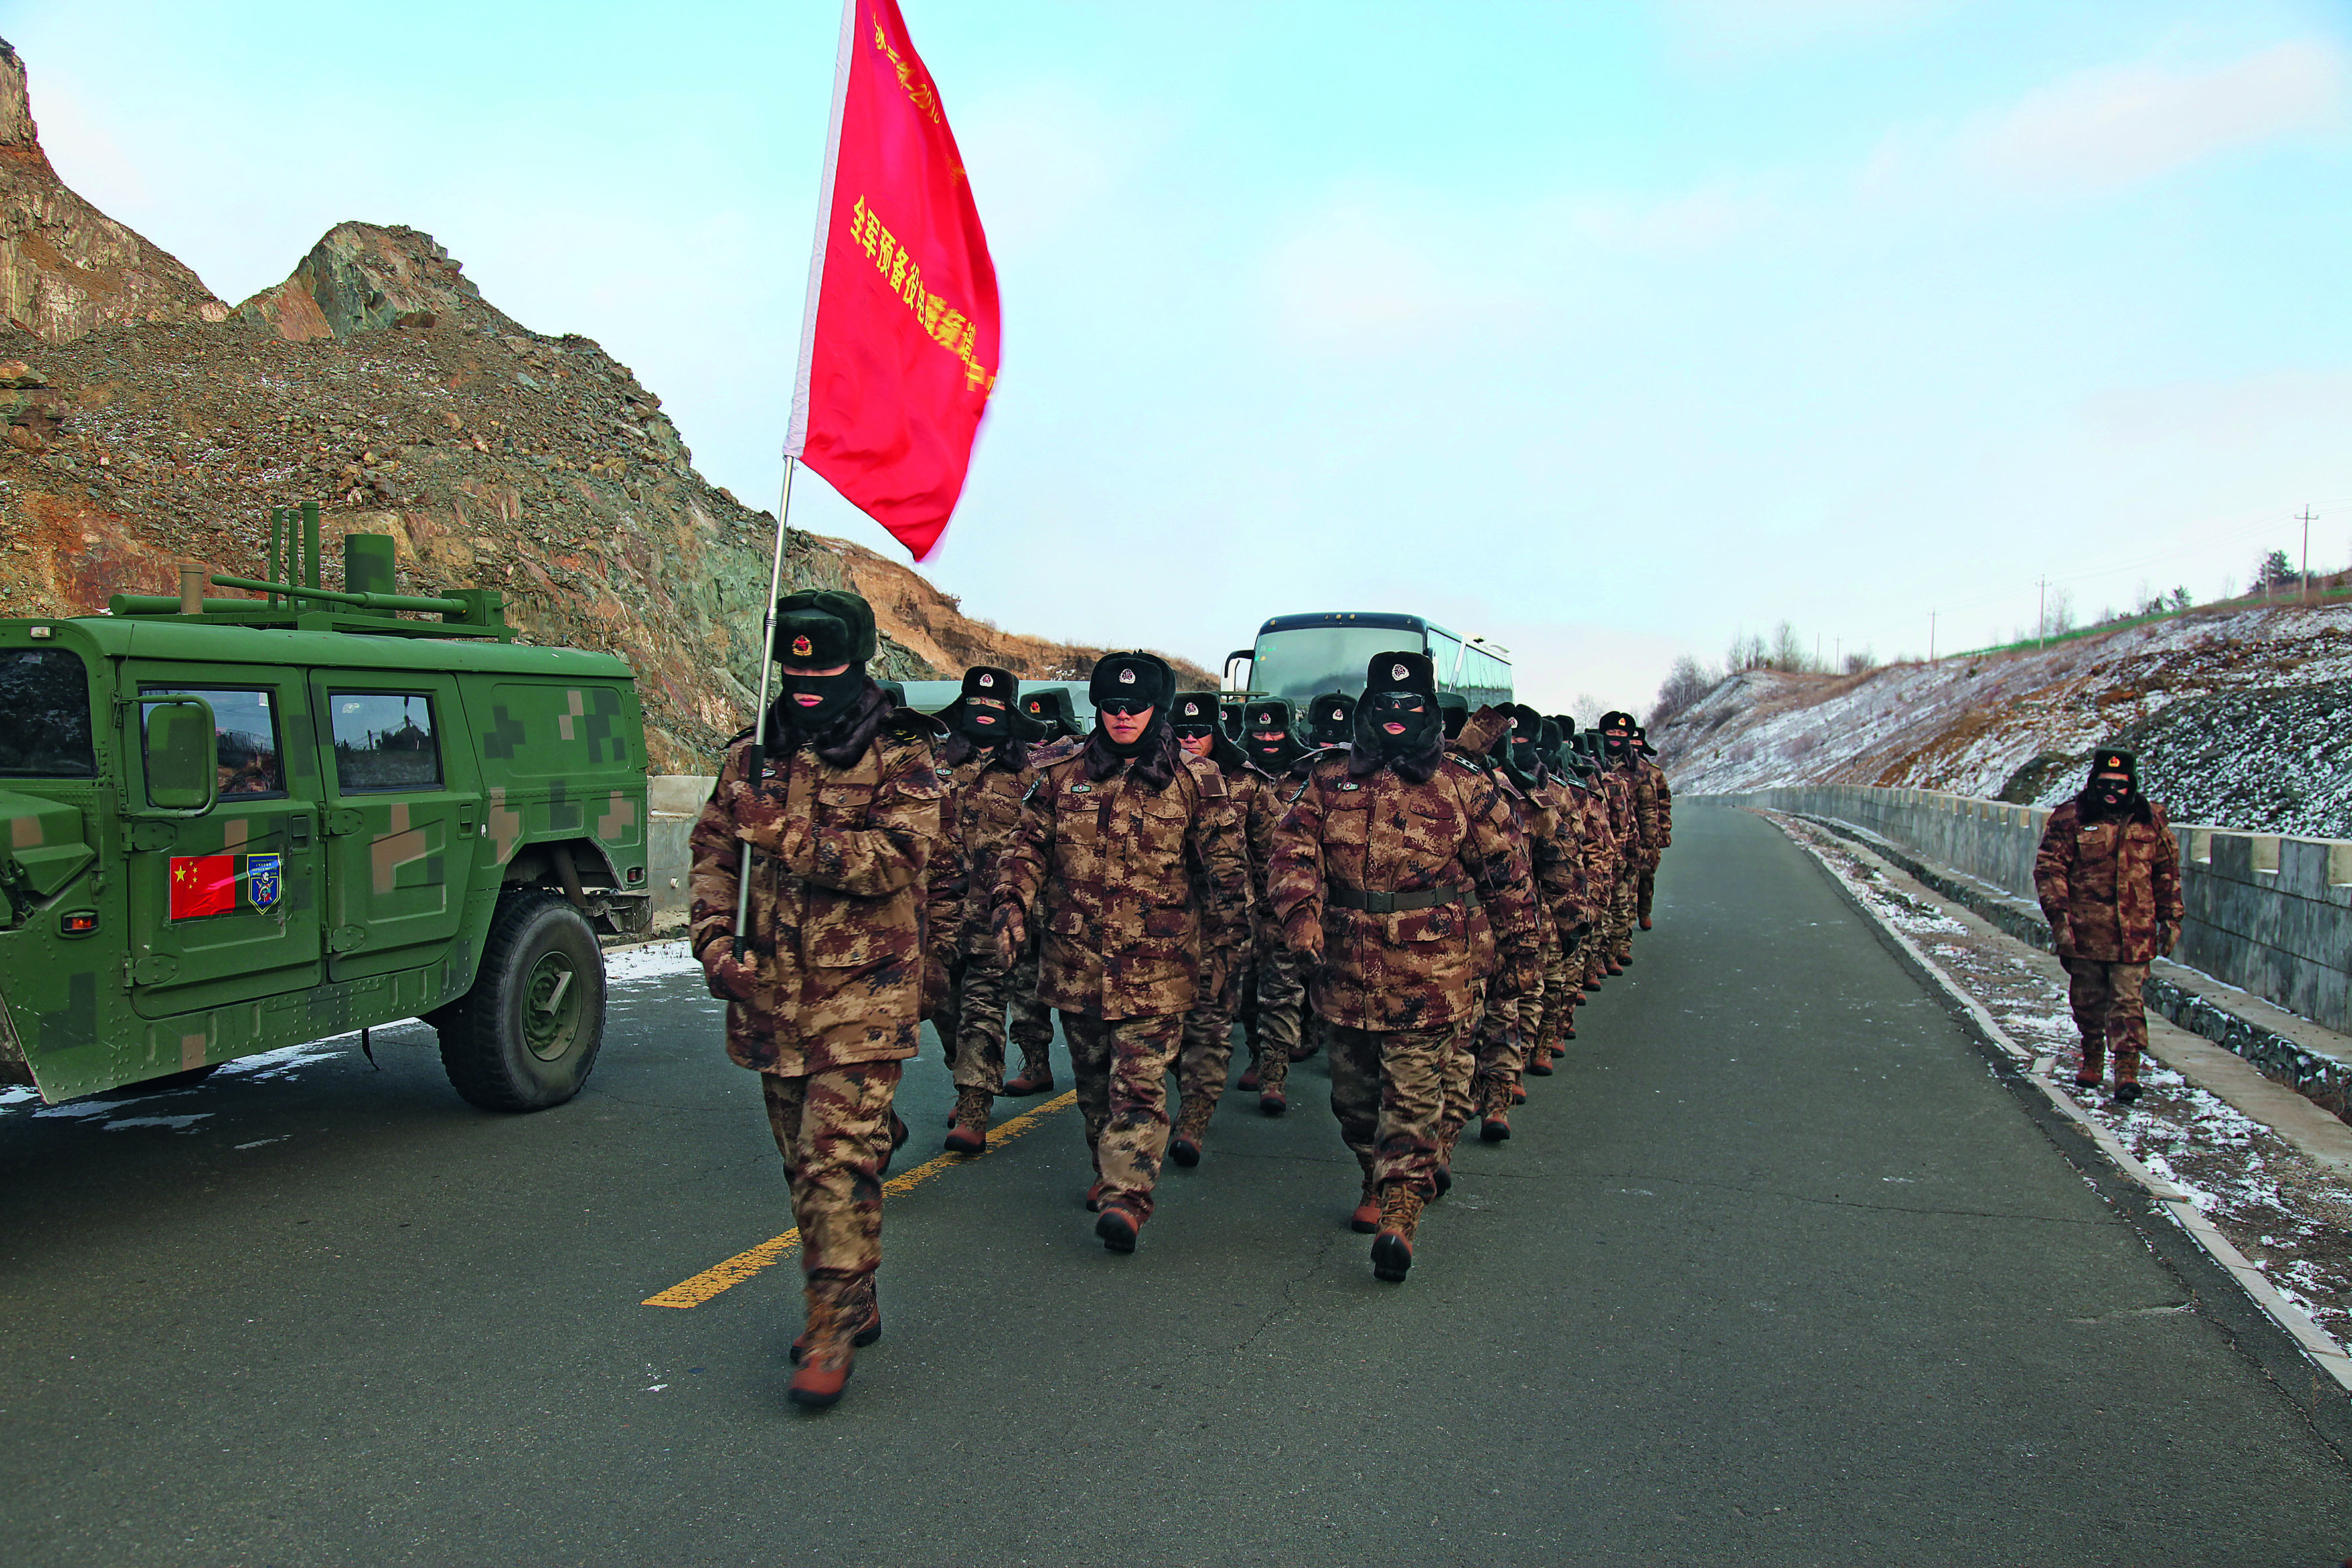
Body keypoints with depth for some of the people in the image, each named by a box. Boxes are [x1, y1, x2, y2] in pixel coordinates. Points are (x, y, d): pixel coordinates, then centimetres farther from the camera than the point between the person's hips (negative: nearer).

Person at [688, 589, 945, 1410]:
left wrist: (785, 836, -20)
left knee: (838, 1158, -10)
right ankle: (852, 1305, 28)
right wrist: (716, 941, -4)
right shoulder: (752, 757, 10)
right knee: (803, 1159, 14)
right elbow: (712, 855, 11)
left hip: (860, 994, -6)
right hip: (770, 994, 6)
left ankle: (834, 1323, 0)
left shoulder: (900, 758, -5)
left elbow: (897, 857, -18)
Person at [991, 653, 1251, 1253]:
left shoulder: (1195, 781, -1)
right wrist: (1011, 905, -5)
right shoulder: (1062, 778, 6)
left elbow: (1226, 867, 2)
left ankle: (1127, 1197, -11)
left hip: (1157, 967, -4)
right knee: (1093, 1080, 17)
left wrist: (1226, 949, 0)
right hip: (1076, 961, 4)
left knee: (1139, 1084, -10)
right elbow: (1028, 847, 11)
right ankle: (1109, 1170, 35)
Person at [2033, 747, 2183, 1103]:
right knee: (2087, 999, 10)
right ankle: (2092, 1060, 27)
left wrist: (2171, 918, 14)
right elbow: (2049, 867, -2)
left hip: (2134, 933, 0)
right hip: (2084, 930, 0)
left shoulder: (2151, 821, 6)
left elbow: (2168, 871, 15)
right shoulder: (2070, 818, -1)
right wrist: (2058, 914, -10)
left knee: (2127, 999, -4)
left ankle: (2127, 1070, -1)